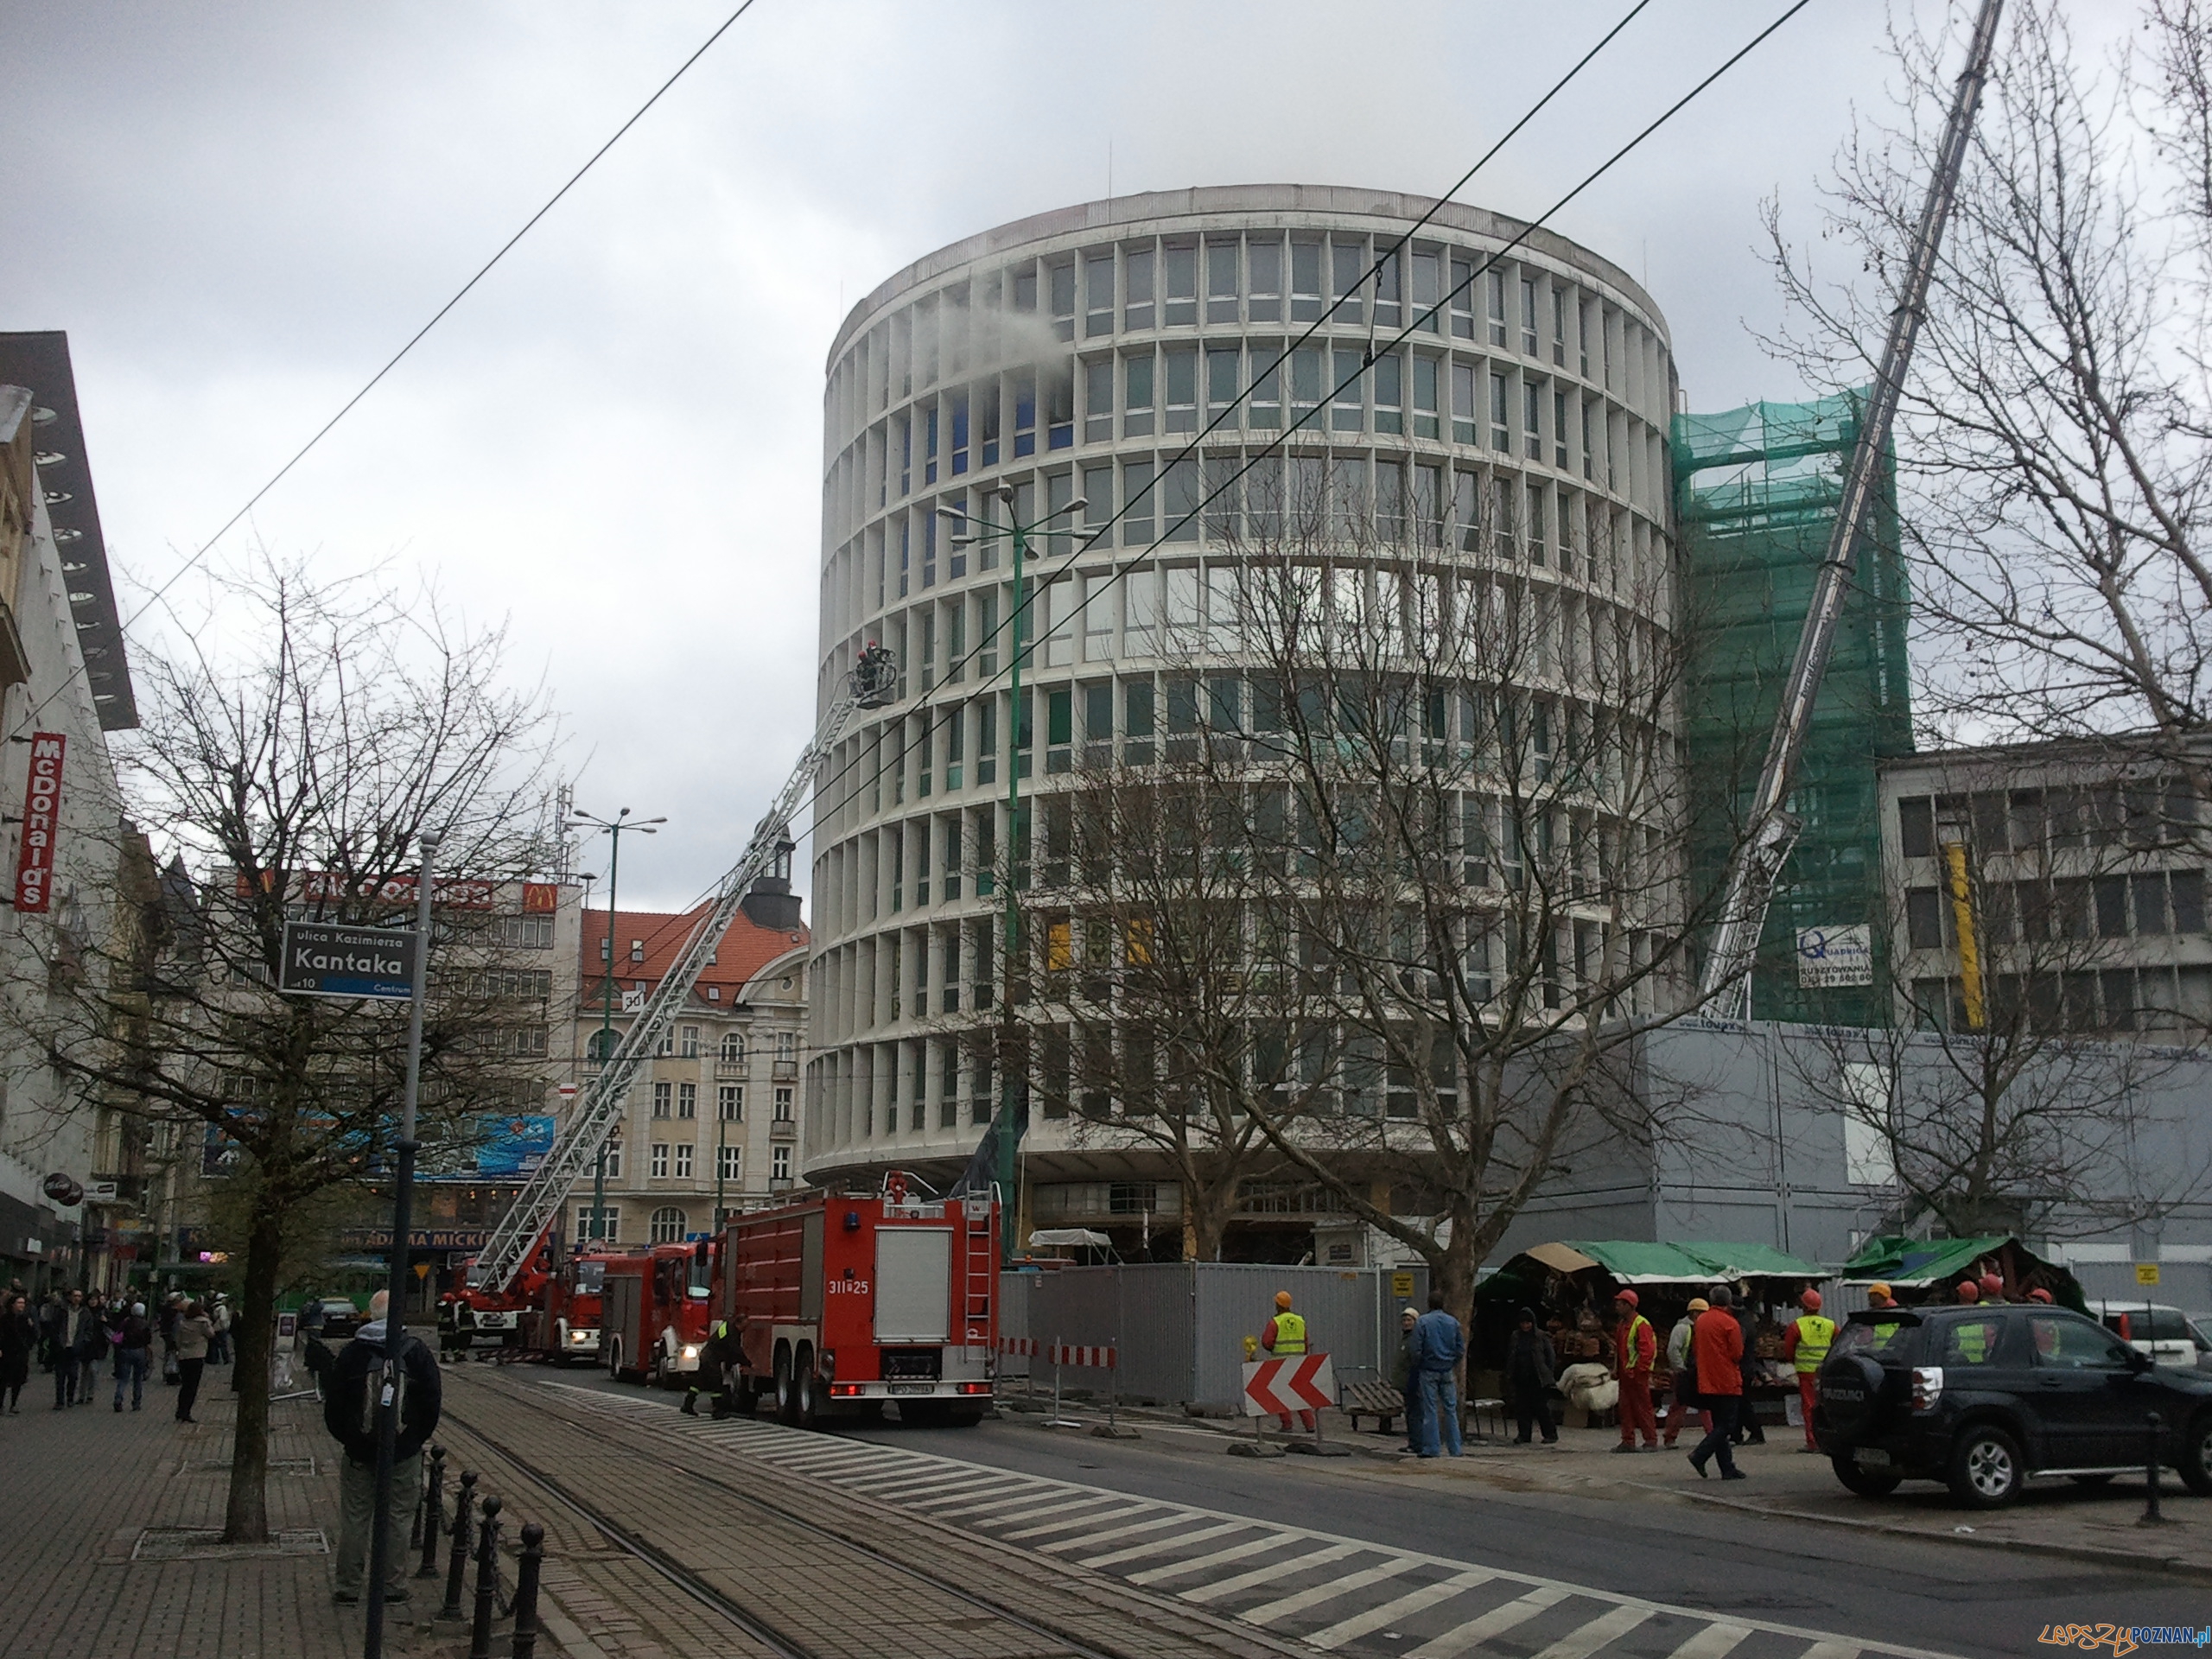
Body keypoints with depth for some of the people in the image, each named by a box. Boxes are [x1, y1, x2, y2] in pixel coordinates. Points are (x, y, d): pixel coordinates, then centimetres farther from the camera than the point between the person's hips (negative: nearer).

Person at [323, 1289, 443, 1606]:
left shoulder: (351, 1353, -5)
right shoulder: (417, 1353, -5)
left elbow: (333, 1404, -1)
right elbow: (432, 1402, -2)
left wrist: (346, 1438, 12)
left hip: (360, 1452, 0)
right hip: (404, 1452, 0)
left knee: (354, 1520, 9)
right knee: (398, 1519, 8)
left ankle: (348, 1586, 13)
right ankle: (394, 1586, 11)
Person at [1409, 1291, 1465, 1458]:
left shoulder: (1422, 1322, -6)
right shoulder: (1453, 1322, 4)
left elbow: (1417, 1350, -9)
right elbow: (1461, 1349, 5)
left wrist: (1417, 1369, 4)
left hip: (1428, 1371, -3)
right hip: (1447, 1371, 3)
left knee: (1430, 1410, 0)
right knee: (1450, 1409, 7)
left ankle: (1432, 1448, 0)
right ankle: (1455, 1449, 7)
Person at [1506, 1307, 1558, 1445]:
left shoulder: (1541, 1337, -3)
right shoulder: (1515, 1337, 8)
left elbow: (1551, 1355, 1)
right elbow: (1510, 1356, 13)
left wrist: (1548, 1373, -3)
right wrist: (1509, 1376, 7)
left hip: (1538, 1379, -4)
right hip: (1521, 1379, 4)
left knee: (1541, 1407, -4)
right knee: (1522, 1407, 4)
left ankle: (1551, 1434, 5)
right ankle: (1523, 1435, 11)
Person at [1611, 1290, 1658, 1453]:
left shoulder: (1641, 1324, -12)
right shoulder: (1621, 1325, 16)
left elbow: (1647, 1349, -18)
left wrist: (1637, 1369, -18)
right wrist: (1616, 1368, 15)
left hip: (1638, 1373, -9)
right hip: (1625, 1372, 9)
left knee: (1643, 1407, -4)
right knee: (1626, 1407, 8)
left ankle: (1651, 1441, 3)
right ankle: (1628, 1441, 13)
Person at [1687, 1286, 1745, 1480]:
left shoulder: (1700, 1321, 7)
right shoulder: (1729, 1323, -12)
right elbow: (1737, 1354, -11)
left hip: (1706, 1382, 7)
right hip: (1727, 1383, -7)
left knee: (1719, 1425, 11)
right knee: (1726, 1425, -2)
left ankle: (1728, 1468, 10)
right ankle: (1700, 1455, -16)